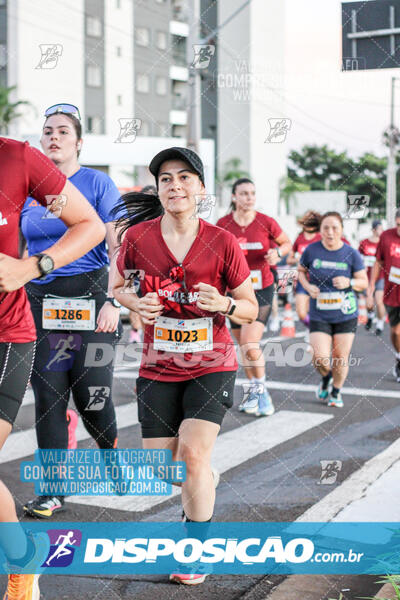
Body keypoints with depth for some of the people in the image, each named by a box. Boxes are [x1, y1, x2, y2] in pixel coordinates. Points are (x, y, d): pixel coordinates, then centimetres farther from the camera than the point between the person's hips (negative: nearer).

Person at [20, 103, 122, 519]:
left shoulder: (97, 183, 0)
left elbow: (118, 248, -6)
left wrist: (112, 301, -15)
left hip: (89, 296, -4)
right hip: (40, 300, 4)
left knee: (91, 394, -3)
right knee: (48, 397, 2)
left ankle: (111, 451, 29)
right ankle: (52, 492, 10)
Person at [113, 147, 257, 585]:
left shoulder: (222, 243, -9)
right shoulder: (138, 237, -6)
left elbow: (250, 309, 0)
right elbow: (117, 286, 12)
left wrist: (224, 304, -22)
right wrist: (137, 303, -10)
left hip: (211, 365, -2)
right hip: (158, 368, 2)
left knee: (193, 455, -16)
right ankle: (206, 480, 37)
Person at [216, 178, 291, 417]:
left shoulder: (266, 222, -6)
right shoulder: (223, 225, -2)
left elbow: (287, 243, 9)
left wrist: (277, 252, -11)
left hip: (262, 290, -3)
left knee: (250, 345, -16)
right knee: (244, 346, 10)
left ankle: (261, 390, 5)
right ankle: (253, 391, 28)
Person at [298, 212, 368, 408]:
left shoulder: (351, 254, -6)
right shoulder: (311, 250, -5)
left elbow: (364, 282, 0)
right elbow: (301, 271, 12)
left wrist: (349, 283, -21)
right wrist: (308, 286, -8)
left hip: (346, 315, 0)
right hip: (319, 315, 0)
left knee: (340, 358, 5)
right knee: (320, 359, -10)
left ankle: (336, 392, 31)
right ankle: (326, 378, 26)